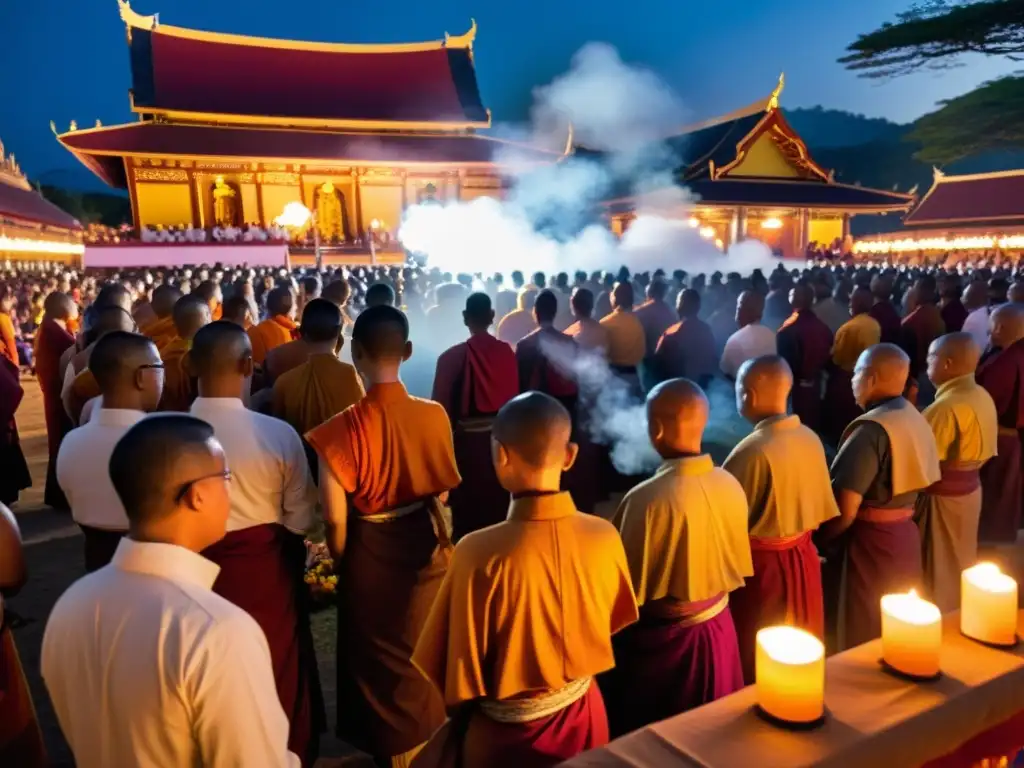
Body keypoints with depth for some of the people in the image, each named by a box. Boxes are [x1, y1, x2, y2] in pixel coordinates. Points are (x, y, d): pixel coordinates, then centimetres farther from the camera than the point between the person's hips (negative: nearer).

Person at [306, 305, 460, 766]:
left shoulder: (343, 427, -24)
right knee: (422, 647, 28)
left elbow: (335, 517, -19)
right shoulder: (434, 415, -15)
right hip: (425, 545, 3)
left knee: (379, 654, 22)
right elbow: (442, 489, -1)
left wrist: (341, 559, 2)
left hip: (370, 552, -3)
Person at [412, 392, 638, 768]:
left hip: (504, 734, -3)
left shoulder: (480, 554, -30)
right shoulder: (605, 537, -17)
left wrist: (462, 708, 4)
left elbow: (458, 672, -18)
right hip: (583, 717, 4)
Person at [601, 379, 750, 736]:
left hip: (661, 638, -6)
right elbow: (737, 567, 5)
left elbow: (629, 588, -18)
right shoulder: (731, 485, -9)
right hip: (718, 627, 6)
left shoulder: (648, 499, -28)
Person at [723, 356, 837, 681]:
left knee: (755, 665, 9)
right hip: (803, 558, 7)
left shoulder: (752, 451, -25)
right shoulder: (811, 440, -3)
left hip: (761, 565, -7)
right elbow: (818, 509, 8)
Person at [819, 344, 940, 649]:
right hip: (906, 533, 8)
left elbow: (845, 512, -24)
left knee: (863, 636, 7)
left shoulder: (872, 429, -22)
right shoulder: (916, 419, 4)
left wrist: (819, 541, -8)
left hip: (870, 541, -8)